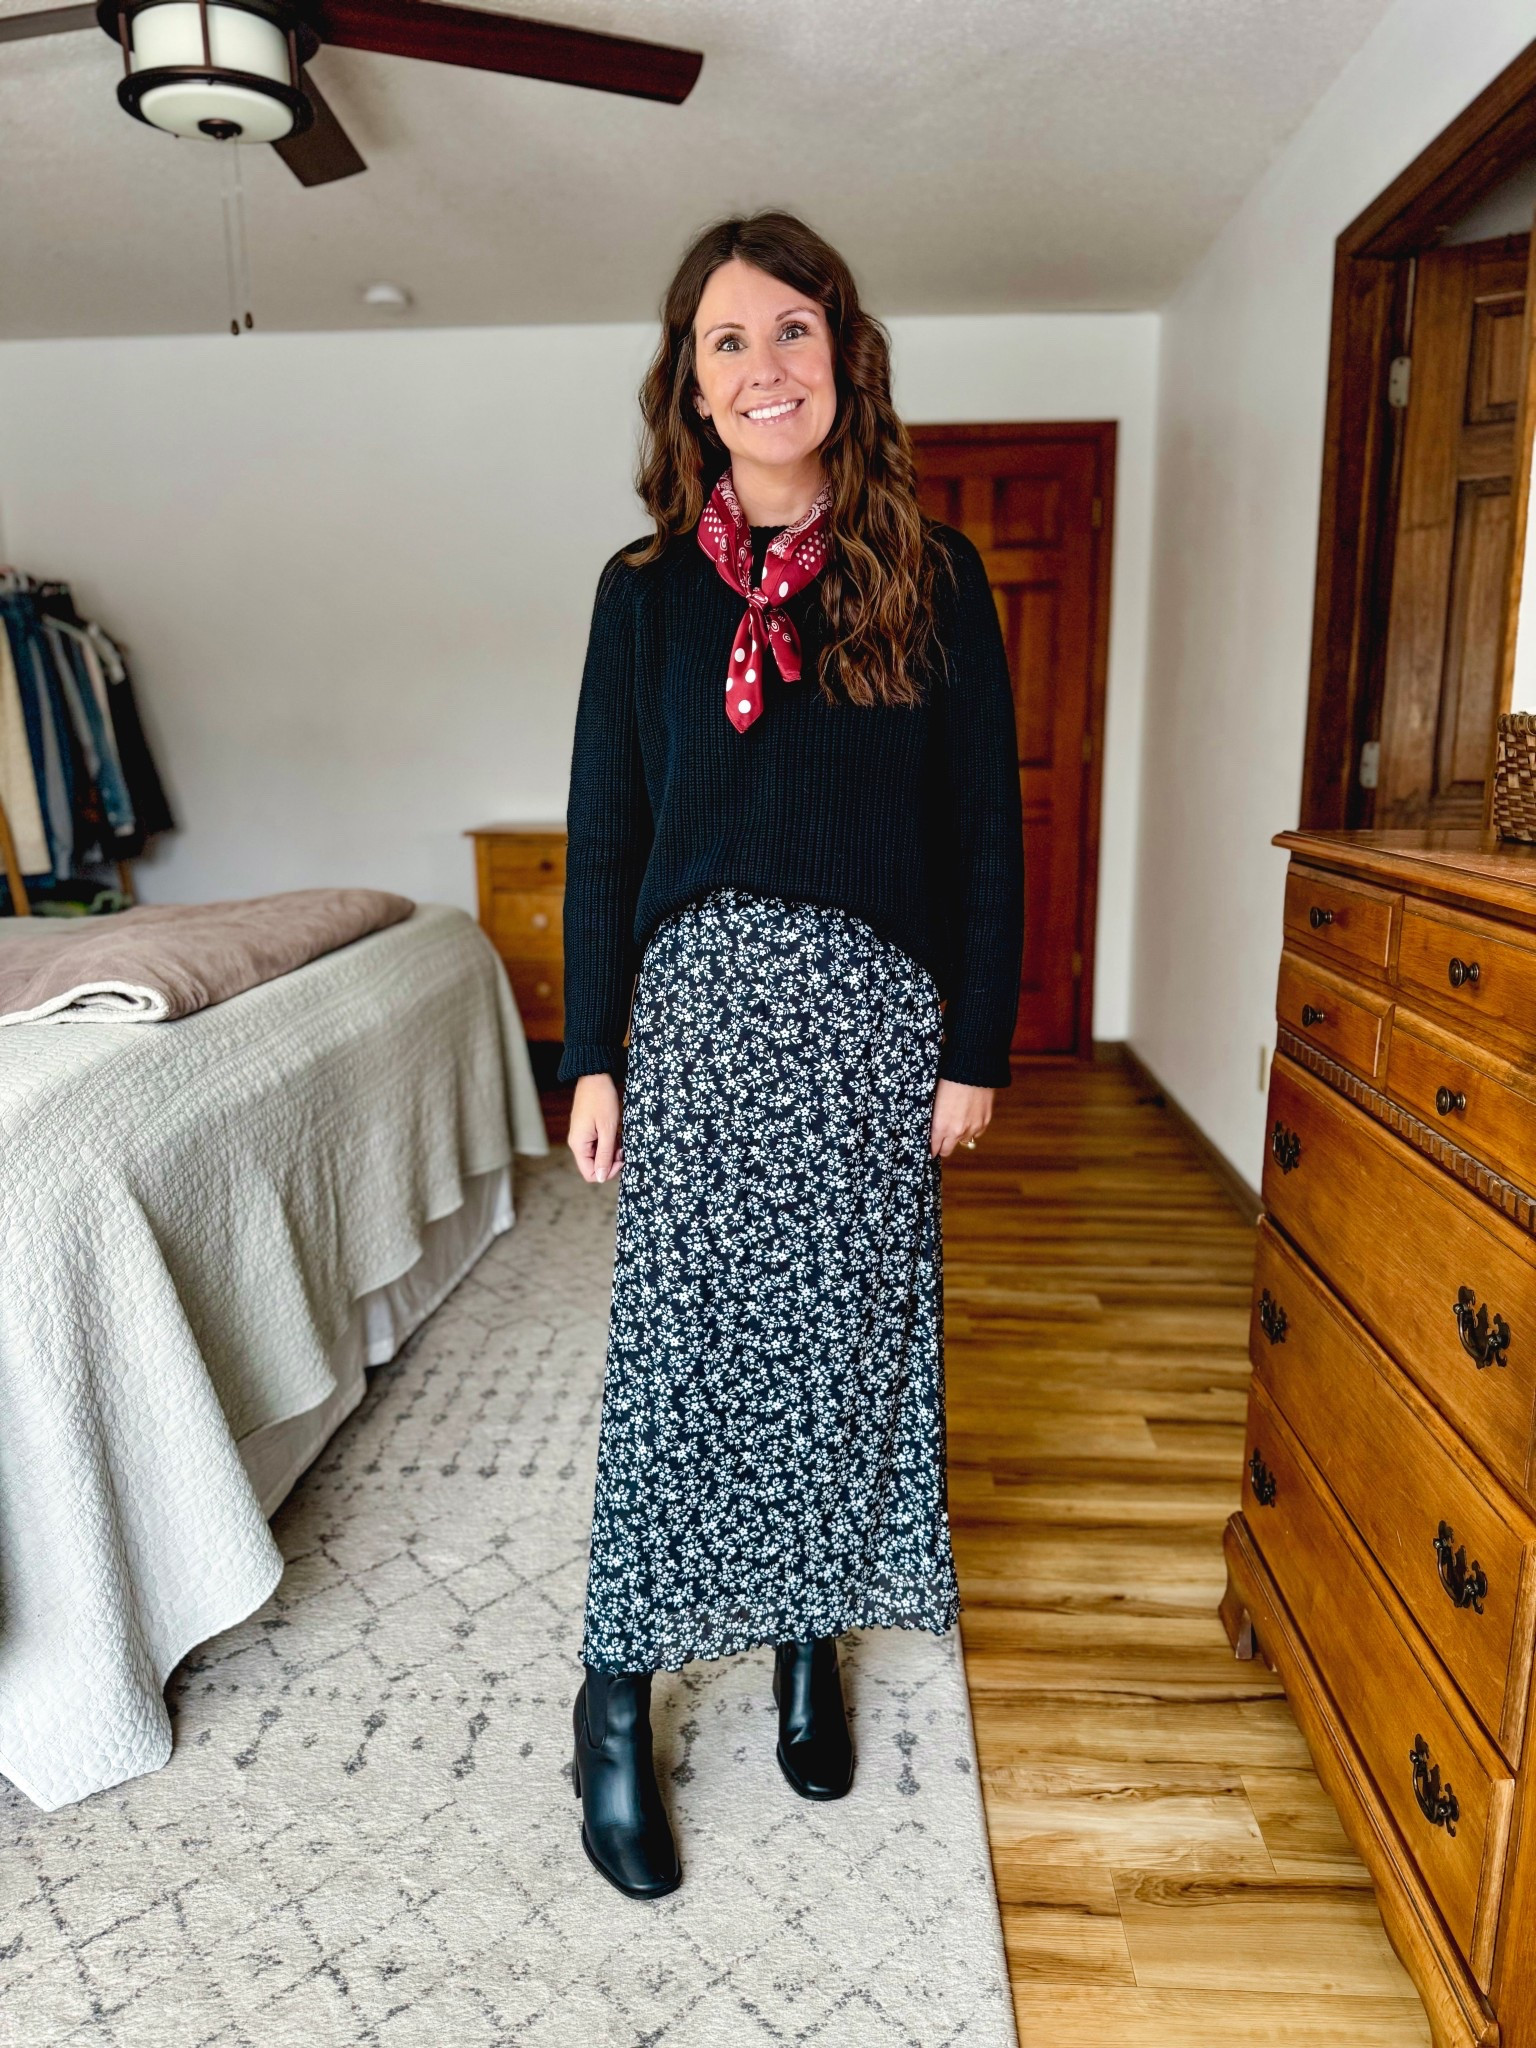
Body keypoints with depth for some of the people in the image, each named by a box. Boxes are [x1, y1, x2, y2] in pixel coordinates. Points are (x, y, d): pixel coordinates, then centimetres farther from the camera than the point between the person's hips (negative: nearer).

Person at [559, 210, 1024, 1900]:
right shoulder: (646, 589, 6)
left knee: (846, 1328, 9)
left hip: (872, 1008, 1)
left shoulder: (930, 578, 4)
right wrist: (591, 1055, 1)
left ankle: (810, 1638, 34)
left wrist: (976, 1048, -1)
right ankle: (617, 1699, 21)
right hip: (697, 998, 0)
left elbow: (985, 827, 3)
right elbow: (602, 833, 5)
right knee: (677, 1337, 2)